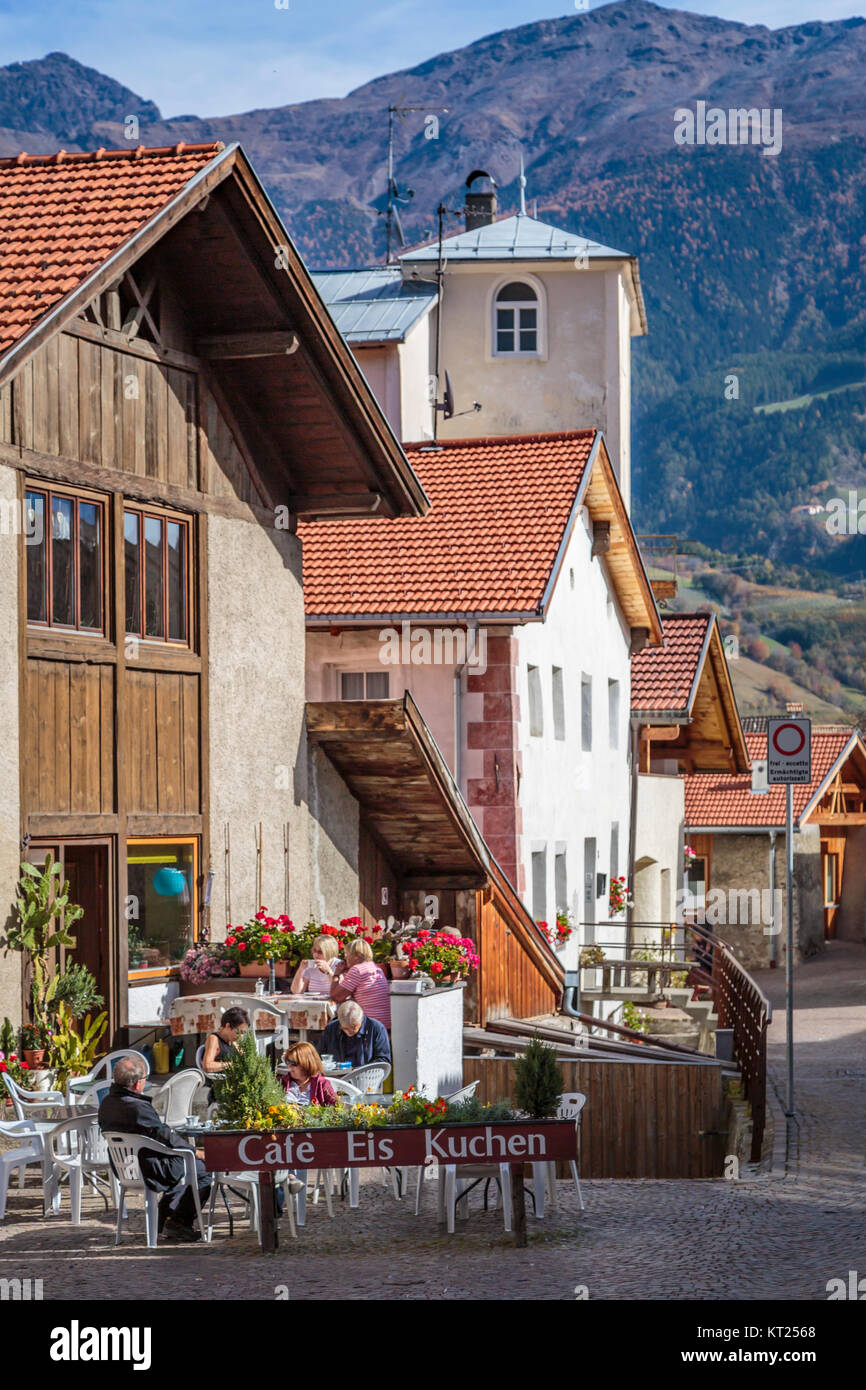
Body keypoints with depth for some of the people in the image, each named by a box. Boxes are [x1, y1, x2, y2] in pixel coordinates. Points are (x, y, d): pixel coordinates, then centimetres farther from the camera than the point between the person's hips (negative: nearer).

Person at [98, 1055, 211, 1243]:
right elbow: (166, 1137, -21)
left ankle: (163, 1219, 27)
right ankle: (178, 1223, 7)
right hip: (150, 1170, -9)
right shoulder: (138, 1107, -28)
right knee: (205, 1169, 4)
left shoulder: (107, 1103, 0)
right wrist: (196, 1152, -7)